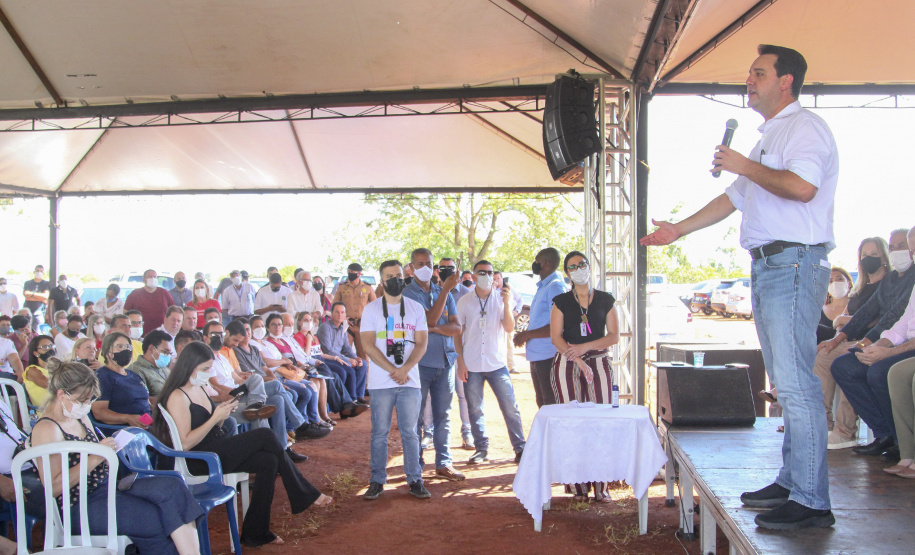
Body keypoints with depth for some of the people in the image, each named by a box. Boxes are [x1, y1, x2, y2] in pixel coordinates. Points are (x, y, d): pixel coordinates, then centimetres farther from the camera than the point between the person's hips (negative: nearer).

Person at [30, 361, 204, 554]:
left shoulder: (81, 419, 16)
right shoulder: (46, 429, -10)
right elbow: (53, 487, -19)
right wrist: (94, 458, -20)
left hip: (107, 487, 8)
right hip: (81, 508, -8)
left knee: (172, 486, -18)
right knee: (162, 518, -22)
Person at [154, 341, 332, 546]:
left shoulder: (198, 388, 15)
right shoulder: (178, 397, -14)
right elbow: (185, 443, -20)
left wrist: (223, 412, 1)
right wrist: (216, 418, -19)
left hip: (216, 449, 9)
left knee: (269, 461, -14)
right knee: (266, 436, -18)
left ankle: (255, 533, -8)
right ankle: (306, 496, -3)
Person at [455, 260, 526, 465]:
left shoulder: (500, 300, 4)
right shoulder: (464, 302, 5)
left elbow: (509, 328, -7)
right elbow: (457, 333, 6)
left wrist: (507, 303, -19)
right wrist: (460, 362, 0)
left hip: (497, 364, 0)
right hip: (471, 365, 1)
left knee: (510, 407, -2)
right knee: (475, 409, 5)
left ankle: (520, 448, 6)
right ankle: (481, 448, 17)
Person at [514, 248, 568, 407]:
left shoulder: (555, 286, -14)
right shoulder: (543, 287, 17)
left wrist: (527, 334, -15)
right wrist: (525, 335, 9)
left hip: (549, 357, -10)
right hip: (537, 356, 10)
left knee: (551, 406, -6)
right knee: (542, 403, 18)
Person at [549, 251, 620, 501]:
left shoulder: (605, 300, 9)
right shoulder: (561, 302, 6)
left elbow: (614, 336, 3)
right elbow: (556, 337, -3)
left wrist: (584, 347, -11)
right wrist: (579, 361, -14)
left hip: (599, 362, 1)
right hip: (567, 365, -1)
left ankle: (601, 484, -2)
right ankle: (578, 484, 1)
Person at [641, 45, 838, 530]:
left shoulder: (804, 126, -6)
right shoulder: (771, 137, 26)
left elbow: (802, 186, -25)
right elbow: (735, 197, 31)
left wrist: (745, 166, -13)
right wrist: (680, 229, 30)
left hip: (794, 263, -10)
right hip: (768, 267, 10)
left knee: (796, 384, -13)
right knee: (786, 384, 12)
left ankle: (812, 502, -10)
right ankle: (791, 481, 19)